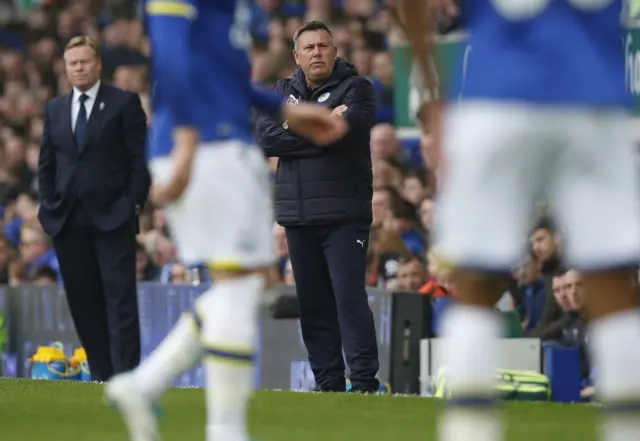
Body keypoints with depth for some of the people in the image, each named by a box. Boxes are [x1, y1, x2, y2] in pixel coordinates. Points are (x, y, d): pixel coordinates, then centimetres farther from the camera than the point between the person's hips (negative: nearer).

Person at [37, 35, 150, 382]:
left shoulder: (124, 103, 1)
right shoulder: (55, 109, 15)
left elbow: (140, 159, -3)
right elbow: (46, 163, 18)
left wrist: (134, 204, -10)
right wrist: (49, 205, 7)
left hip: (112, 218, -5)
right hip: (67, 220, 5)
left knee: (120, 300, -8)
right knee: (82, 301, 5)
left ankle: (126, 375, -10)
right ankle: (101, 376, 10)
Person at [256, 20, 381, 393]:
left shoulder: (355, 88, 0)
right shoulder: (283, 92, 13)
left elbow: (348, 128, -19)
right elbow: (267, 138, -3)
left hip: (344, 215, -5)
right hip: (298, 216, 5)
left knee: (350, 298, -12)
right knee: (312, 303, 7)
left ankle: (365, 383, -13)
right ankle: (328, 383, 13)